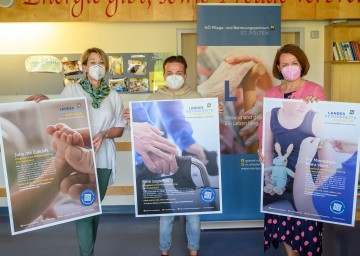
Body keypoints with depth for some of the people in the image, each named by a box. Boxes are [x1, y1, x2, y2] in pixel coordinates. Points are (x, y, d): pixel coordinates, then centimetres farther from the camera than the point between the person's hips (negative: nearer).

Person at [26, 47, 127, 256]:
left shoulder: (114, 96, 8)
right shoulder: (72, 90, 2)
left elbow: (120, 128, 7)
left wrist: (104, 134, -12)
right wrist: (45, 101, -16)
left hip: (103, 159, 3)